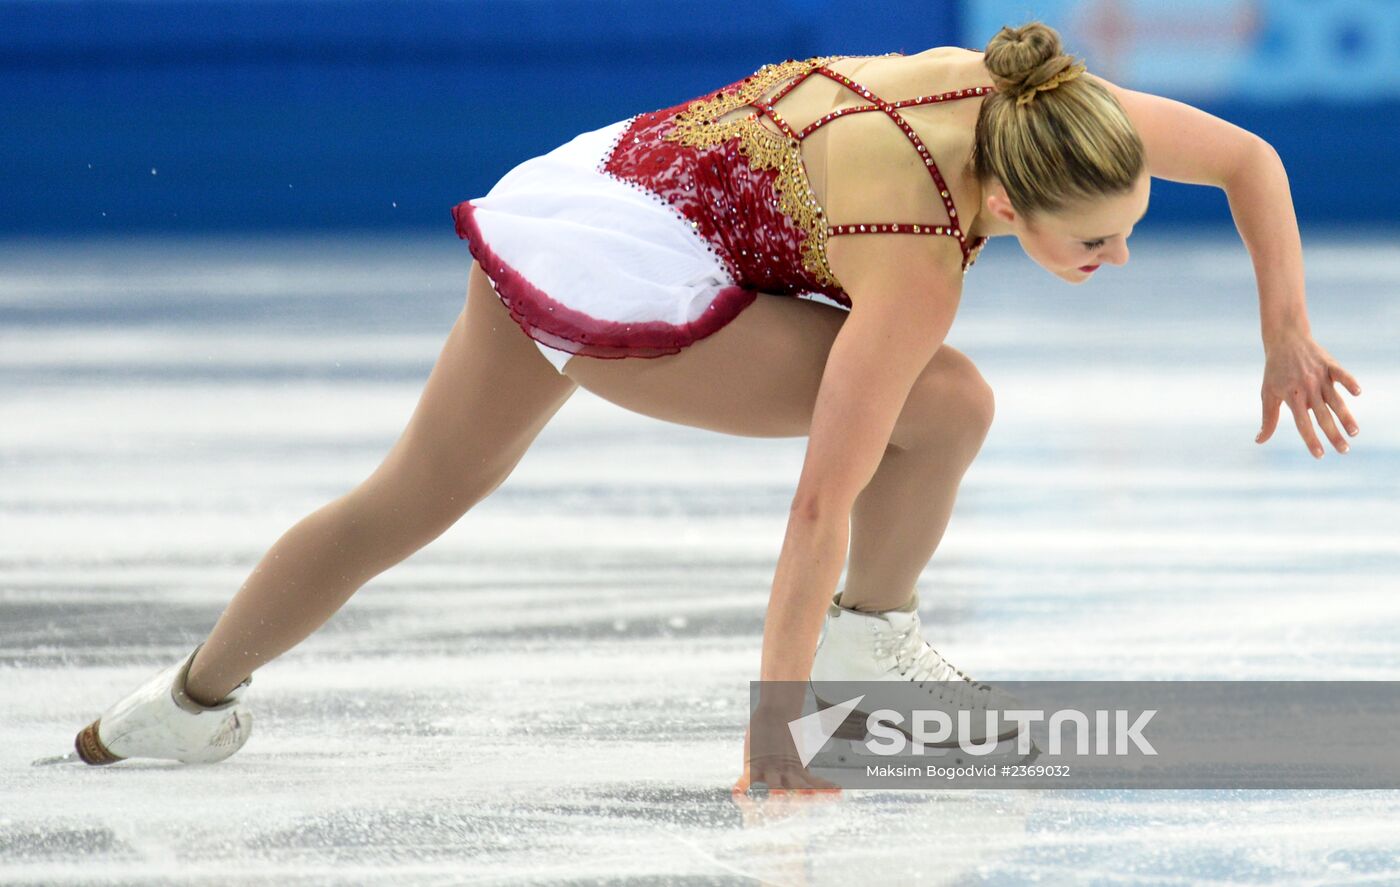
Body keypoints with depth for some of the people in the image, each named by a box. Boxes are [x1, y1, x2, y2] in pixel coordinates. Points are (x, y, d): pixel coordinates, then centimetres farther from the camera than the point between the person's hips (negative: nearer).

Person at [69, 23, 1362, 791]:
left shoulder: (1043, 104, -7)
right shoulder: (917, 263, -25)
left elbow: (1250, 160, 7)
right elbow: (825, 498, -24)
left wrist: (1289, 333, 1)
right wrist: (772, 722, -22)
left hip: (566, 189, 9)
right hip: (630, 289, -9)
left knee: (414, 499, 24)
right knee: (943, 406, -11)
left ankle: (196, 703, 36)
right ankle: (869, 647, 7)